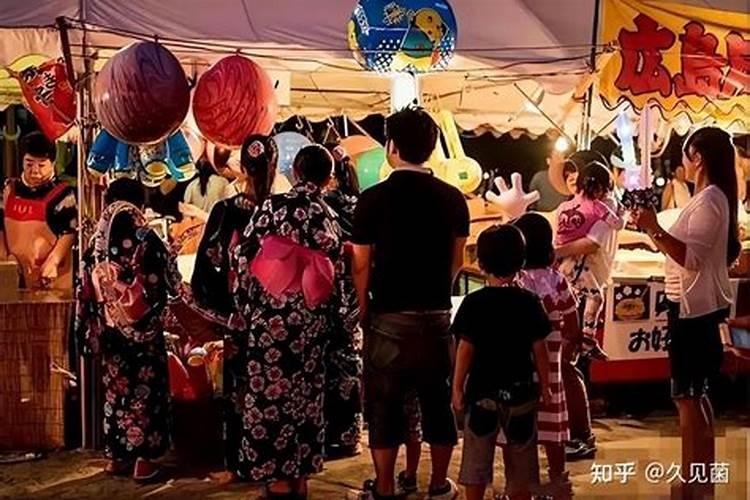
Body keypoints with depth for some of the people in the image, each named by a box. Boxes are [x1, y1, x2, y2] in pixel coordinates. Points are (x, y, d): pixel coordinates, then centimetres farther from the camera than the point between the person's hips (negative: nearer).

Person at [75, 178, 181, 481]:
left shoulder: (96, 244, 0)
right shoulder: (147, 240, -12)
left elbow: (85, 292, 3)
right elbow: (172, 283, -3)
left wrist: (92, 330, 11)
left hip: (110, 329, 4)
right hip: (144, 330, -4)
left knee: (116, 389, 13)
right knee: (144, 389, 4)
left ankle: (116, 456, 20)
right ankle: (142, 459, 5)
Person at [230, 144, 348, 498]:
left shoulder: (272, 206, -7)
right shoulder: (329, 218, 2)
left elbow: (244, 257, -7)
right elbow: (336, 277, 4)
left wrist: (243, 307, 4)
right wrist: (326, 317, 15)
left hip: (271, 317, -3)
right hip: (311, 322, 3)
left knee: (270, 392, 5)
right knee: (304, 395, 11)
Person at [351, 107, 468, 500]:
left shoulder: (374, 198, -11)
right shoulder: (453, 198, 0)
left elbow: (361, 265, -10)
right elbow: (456, 260, 7)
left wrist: (363, 309, 4)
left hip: (389, 317, -3)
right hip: (437, 315, 3)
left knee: (384, 404, 8)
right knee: (438, 401, 13)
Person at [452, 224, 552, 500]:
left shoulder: (473, 303, -10)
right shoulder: (530, 302, -6)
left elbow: (465, 349, -10)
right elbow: (539, 349, -4)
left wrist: (457, 387, -1)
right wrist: (545, 385, 8)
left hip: (482, 390, -1)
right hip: (520, 390, 1)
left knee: (477, 457, 12)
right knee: (521, 457, 14)